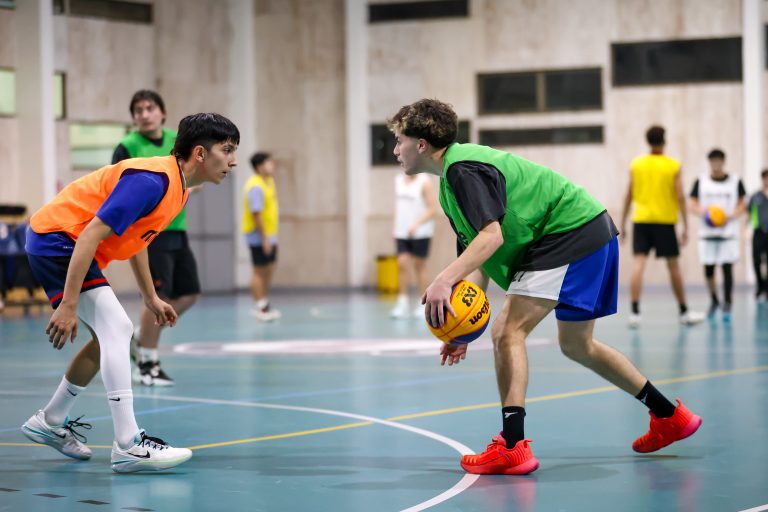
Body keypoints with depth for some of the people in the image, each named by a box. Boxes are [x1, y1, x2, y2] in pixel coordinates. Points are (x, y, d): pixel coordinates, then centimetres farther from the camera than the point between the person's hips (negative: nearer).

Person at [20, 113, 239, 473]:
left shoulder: (178, 187, 7)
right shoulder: (153, 180, -25)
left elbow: (133, 238, 21)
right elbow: (92, 234, -29)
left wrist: (151, 298, 23)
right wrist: (68, 305, -29)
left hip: (66, 244, 11)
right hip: (57, 238, -11)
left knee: (111, 335, 16)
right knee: (116, 327, -20)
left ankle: (51, 422, 30)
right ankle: (128, 446, -23)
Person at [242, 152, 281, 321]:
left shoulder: (269, 181, 11)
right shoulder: (256, 187, -20)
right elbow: (256, 213, -25)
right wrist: (264, 237, -25)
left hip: (269, 235, 9)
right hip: (259, 236, -9)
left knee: (269, 269, 14)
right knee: (259, 270, -4)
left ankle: (265, 304, 23)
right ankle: (259, 307, 1)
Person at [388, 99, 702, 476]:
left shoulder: (462, 168, -16)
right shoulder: (451, 181, 17)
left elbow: (491, 236, -28)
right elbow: (477, 261, 15)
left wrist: (444, 280, -37)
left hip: (572, 230, -11)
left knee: (507, 331, -15)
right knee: (576, 345, 22)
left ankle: (512, 447, -18)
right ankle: (670, 416, 33)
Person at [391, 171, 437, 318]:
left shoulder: (424, 182, -8)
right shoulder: (399, 180, 10)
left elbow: (432, 209, -10)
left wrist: (416, 224, -20)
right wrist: (396, 226, 12)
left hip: (420, 233, -5)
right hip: (402, 232, 5)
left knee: (419, 266, 2)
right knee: (403, 264, -3)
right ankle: (403, 303, -1)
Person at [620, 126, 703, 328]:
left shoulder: (636, 165, 4)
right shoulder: (674, 166, -1)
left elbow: (628, 196, 5)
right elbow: (680, 197, -5)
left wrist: (623, 224, 11)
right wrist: (685, 226, -2)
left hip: (641, 220, 1)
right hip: (665, 221, -1)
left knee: (638, 263, -6)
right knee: (673, 265, 10)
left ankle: (635, 312, -20)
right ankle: (684, 312, 22)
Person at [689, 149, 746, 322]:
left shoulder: (735, 182, 3)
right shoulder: (700, 182, 5)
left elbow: (742, 205, 5)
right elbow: (693, 205, 5)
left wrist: (731, 216, -14)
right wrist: (703, 212, -16)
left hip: (729, 232, -1)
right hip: (707, 232, 1)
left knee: (727, 268, -8)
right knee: (708, 269, 3)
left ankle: (727, 307, -3)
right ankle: (714, 301, 26)